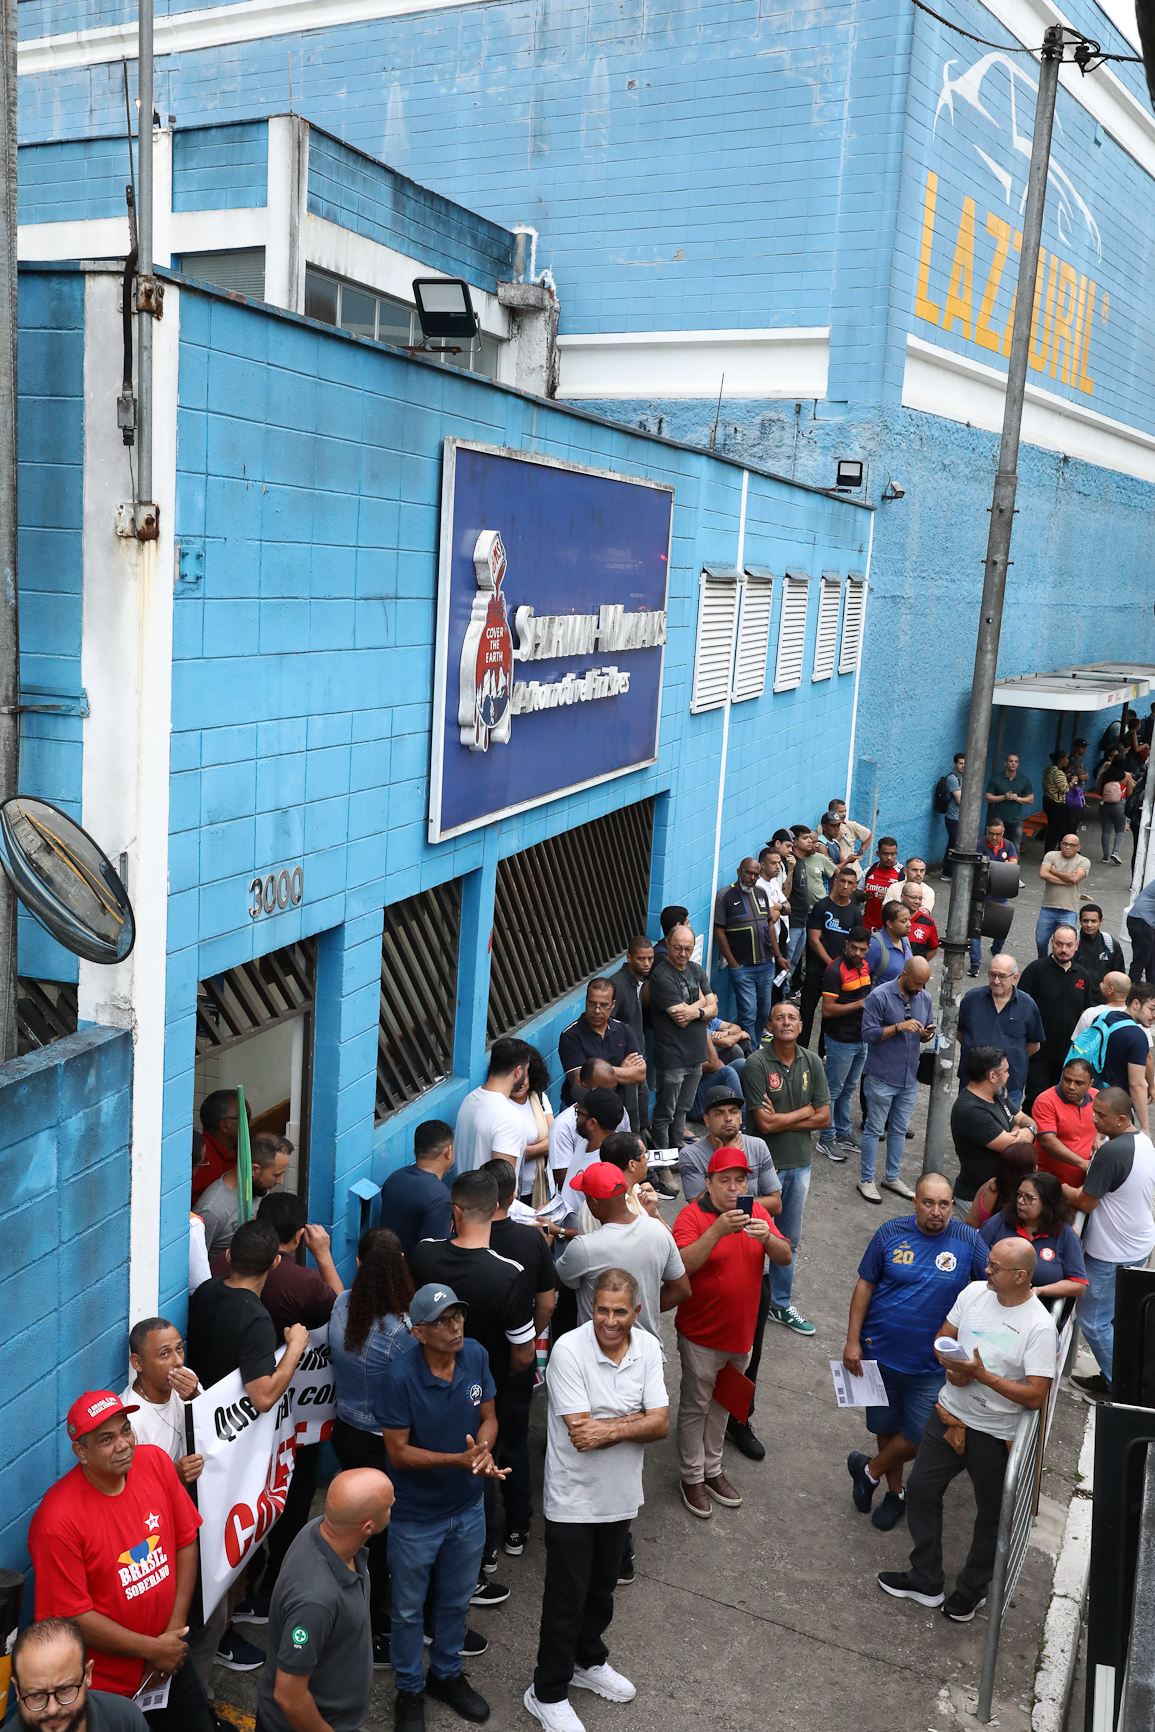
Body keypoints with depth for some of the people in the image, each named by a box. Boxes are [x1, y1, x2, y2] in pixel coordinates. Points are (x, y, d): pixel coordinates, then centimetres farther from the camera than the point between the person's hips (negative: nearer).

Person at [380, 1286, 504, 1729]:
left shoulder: (476, 1356, -14)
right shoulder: (401, 1376, -28)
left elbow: (488, 1417, -3)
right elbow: (398, 1452, -22)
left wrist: (483, 1451, -24)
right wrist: (459, 1459, -31)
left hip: (467, 1509, 4)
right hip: (415, 1515, -4)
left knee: (456, 1599, 25)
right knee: (409, 1608, 17)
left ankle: (447, 1673, 49)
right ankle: (410, 1689, 40)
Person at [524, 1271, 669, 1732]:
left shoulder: (647, 1347, -7)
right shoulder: (569, 1351, -24)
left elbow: (660, 1423, -12)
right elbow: (581, 1436, -27)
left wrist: (610, 1428, -24)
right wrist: (632, 1423, -21)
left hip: (619, 1496, 5)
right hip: (574, 1500, -5)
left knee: (601, 1589, 25)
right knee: (566, 1601, 8)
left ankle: (589, 1661, 48)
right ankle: (547, 1693, 28)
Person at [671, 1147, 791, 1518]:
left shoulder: (756, 1212, -1)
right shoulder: (692, 1216, -17)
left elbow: (785, 1258, -6)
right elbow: (682, 1265, -30)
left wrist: (767, 1238, -27)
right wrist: (718, 1230, -40)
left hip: (740, 1331, 5)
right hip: (701, 1334, -5)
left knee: (722, 1402, 20)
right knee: (695, 1405, 8)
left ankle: (713, 1469, 36)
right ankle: (692, 1476, 25)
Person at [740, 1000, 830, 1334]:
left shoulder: (812, 1062, 1)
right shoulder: (757, 1063, -15)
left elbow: (824, 1118, -2)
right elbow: (765, 1123, -19)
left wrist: (781, 1119, -12)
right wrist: (804, 1111, -7)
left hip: (800, 1162, 5)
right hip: (766, 1164, -5)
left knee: (790, 1240, 16)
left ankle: (780, 1304, 31)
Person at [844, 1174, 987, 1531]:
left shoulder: (967, 1240, -8)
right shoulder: (892, 1232, -7)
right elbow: (865, 1285, -2)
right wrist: (852, 1341, -5)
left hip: (931, 1364, -1)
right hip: (881, 1353, 1)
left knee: (919, 1437, 2)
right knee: (887, 1426, 16)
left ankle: (870, 1469, 30)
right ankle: (895, 1493, 40)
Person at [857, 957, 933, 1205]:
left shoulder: (925, 998, 5)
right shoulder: (879, 996, -14)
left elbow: (924, 1034, 14)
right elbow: (868, 1034, -16)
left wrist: (926, 1034, -10)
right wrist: (899, 1027, -25)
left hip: (910, 1077, 6)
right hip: (882, 1077, -6)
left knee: (899, 1129, 16)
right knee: (874, 1129, 3)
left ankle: (892, 1177, 29)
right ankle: (866, 1179, 15)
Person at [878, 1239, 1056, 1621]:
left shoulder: (1039, 1327, -21)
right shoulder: (974, 1292, -5)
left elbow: (1035, 1396, -22)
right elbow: (942, 1339, 7)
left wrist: (983, 1375, -27)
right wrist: (952, 1366, -14)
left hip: (995, 1435, -5)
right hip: (949, 1414, 5)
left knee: (991, 1516, 14)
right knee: (920, 1489, 12)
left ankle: (971, 1590, 37)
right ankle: (925, 1581, 30)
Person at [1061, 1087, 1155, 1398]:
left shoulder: (1111, 1152, -28)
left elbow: (1085, 1203, -20)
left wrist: (1062, 1189, -2)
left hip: (1112, 1254, -9)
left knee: (1094, 1321, 4)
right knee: (1119, 1316, 20)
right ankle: (1112, 1377, 30)